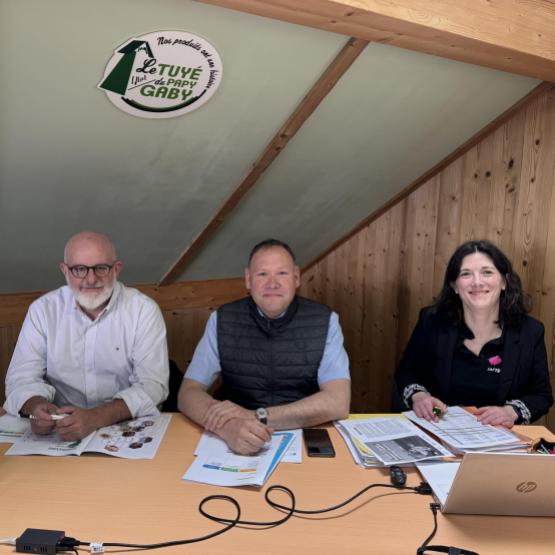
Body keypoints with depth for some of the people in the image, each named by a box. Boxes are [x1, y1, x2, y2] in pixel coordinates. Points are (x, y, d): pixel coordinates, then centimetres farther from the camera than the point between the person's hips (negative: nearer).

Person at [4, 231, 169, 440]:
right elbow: (22, 378, 0)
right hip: (60, 431, 2)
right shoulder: (43, 309, 1)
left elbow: (152, 385, -14)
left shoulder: (143, 310, -8)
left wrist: (96, 417, -29)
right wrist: (37, 407, -24)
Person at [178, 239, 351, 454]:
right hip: (238, 444, 1)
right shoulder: (222, 320, -3)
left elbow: (338, 402, -14)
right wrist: (228, 427, -28)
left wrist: (256, 416, -23)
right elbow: (188, 393, -8)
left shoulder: (324, 321, -6)